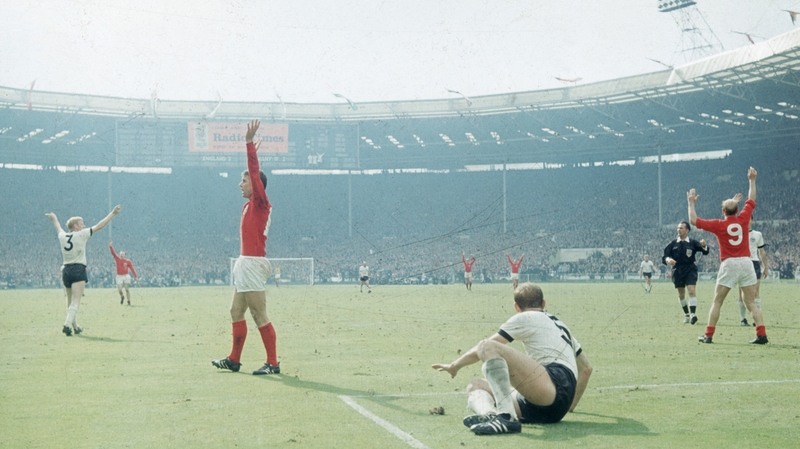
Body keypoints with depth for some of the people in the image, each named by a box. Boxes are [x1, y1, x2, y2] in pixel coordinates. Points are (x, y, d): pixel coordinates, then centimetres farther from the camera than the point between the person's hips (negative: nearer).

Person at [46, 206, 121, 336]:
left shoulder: (62, 236, 9)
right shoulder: (81, 235, -5)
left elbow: (58, 227, 33)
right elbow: (99, 226, -4)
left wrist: (54, 218, 55)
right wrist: (113, 214, 1)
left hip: (65, 270, 6)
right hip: (78, 270, -6)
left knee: (70, 301, 17)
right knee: (76, 301, -12)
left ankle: (75, 327, 26)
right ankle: (67, 324, -28)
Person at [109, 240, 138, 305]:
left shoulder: (128, 261, -1)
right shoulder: (117, 259, 4)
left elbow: (132, 269, -2)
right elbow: (113, 253, -6)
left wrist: (136, 276, -8)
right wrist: (110, 246, -20)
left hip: (126, 276, -1)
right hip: (119, 276, 1)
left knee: (127, 289, -6)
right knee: (119, 289, -7)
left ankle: (129, 301, 2)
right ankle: (122, 297, 25)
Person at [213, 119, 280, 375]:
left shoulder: (260, 202, -8)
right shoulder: (249, 205, 16)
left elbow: (255, 173, -18)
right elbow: (253, 172, 31)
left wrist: (249, 142, -21)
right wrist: (251, 150, 35)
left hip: (253, 265, -10)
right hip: (245, 265, 10)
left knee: (260, 315, -9)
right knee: (236, 313, 14)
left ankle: (273, 363, -6)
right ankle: (234, 360, 21)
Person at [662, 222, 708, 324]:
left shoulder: (692, 243, 2)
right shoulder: (673, 244, 7)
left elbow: (705, 252, -6)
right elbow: (664, 257, 1)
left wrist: (704, 246, -30)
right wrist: (668, 259, -24)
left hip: (690, 269, -3)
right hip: (677, 271, 3)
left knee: (692, 290, -20)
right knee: (681, 294, 9)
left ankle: (692, 314, -26)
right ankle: (686, 314, 25)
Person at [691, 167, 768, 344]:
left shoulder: (719, 225, -2)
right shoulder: (743, 219, 4)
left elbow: (694, 220, 3)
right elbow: (751, 201, 20)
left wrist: (691, 203, 16)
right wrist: (752, 180, 29)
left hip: (729, 264, -3)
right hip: (746, 263, 3)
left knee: (717, 302, 6)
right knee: (750, 302, 5)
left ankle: (708, 335, 4)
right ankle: (762, 334, -6)